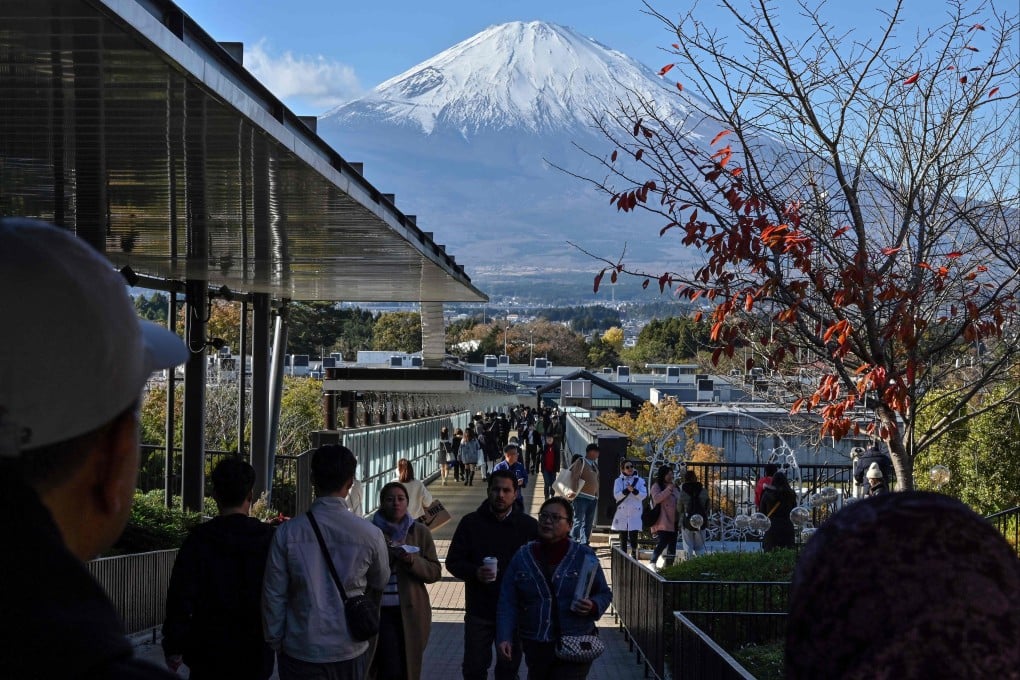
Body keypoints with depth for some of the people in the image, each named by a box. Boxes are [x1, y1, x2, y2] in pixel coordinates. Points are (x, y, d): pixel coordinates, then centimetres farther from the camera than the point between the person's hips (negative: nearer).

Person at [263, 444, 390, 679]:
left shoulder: (287, 532, -12)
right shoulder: (370, 534, -10)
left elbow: (273, 594, -5)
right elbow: (380, 584, 9)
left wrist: (275, 642, 9)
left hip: (300, 650, 0)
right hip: (350, 651, 1)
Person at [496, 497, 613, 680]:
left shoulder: (585, 556, 1)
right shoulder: (522, 557, 5)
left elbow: (604, 594, 9)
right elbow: (508, 603, 4)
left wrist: (593, 606, -13)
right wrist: (505, 637, -7)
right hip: (535, 647, 3)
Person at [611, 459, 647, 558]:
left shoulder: (640, 481, 8)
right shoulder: (619, 481, 8)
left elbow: (643, 495, -3)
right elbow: (616, 495, -5)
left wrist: (634, 490, -19)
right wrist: (627, 490, -19)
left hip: (635, 513, -1)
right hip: (622, 513, 1)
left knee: (633, 535, -10)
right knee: (623, 537, 4)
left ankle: (634, 556, -7)